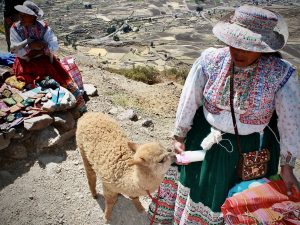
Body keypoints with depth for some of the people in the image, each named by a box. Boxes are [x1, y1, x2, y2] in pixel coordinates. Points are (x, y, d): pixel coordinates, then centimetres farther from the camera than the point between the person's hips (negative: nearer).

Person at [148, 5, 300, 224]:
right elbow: (189, 99, -9)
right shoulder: (210, 60, -20)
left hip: (251, 148, -1)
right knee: (200, 185, 25)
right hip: (206, 139, 2)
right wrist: (179, 136, 1)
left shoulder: (281, 74, -23)